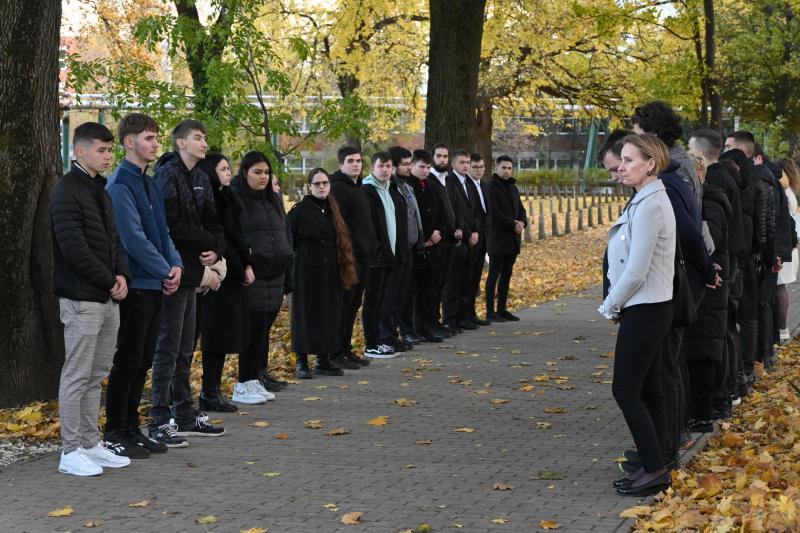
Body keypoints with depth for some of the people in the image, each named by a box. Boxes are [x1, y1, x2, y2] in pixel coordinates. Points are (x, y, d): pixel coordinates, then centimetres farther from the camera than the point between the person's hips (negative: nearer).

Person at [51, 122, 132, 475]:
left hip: (108, 299, 9)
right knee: (77, 375, -4)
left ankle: (91, 444, 21)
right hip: (81, 299, -9)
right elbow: (73, 247, -19)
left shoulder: (100, 190, 16)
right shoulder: (67, 191, -12)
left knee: (96, 376, 13)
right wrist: (109, 281, -14)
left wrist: (122, 275, 1)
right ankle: (71, 452, 2)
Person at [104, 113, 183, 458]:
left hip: (155, 286, 9)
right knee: (128, 361, -3)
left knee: (142, 362, 12)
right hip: (135, 285, -9)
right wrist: (165, 271, -13)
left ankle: (131, 429, 20)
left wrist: (175, 263, -1)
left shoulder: (148, 183, 15)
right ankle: (116, 434, 5)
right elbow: (133, 237, -19)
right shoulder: (120, 184, -13)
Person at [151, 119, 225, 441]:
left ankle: (185, 417, 23)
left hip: (191, 272, 9)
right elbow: (171, 226, -20)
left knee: (186, 347, 14)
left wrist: (216, 250, -6)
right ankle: (159, 422, -2)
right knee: (168, 347, -7)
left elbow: (212, 222, 14)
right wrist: (207, 242, -9)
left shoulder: (201, 179, 14)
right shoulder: (168, 175, -12)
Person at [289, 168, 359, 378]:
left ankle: (323, 360, 16)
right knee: (306, 314, -1)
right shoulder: (301, 210, -7)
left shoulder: (332, 209, 12)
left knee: (328, 314, 8)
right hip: (307, 270, -6)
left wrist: (342, 265, 10)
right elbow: (289, 240, -8)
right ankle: (301, 362, 6)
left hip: (329, 271, 6)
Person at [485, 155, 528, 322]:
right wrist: (513, 224, -15)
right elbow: (494, 213, -15)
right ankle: (490, 311, -3)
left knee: (507, 275, 9)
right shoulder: (491, 187, -8)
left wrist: (522, 222, -4)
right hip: (498, 238, -8)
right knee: (494, 275, -5)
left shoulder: (513, 188, 18)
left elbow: (521, 210, 18)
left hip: (513, 239, 8)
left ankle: (502, 309, 14)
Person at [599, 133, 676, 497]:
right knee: (648, 391, 12)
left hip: (644, 310, -10)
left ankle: (655, 470, -1)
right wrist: (616, 304, 11)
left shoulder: (649, 206, -20)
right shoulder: (645, 201, 12)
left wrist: (610, 306, -8)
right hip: (647, 308, 10)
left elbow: (636, 271, -21)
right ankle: (653, 467, 17)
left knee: (626, 390, -5)